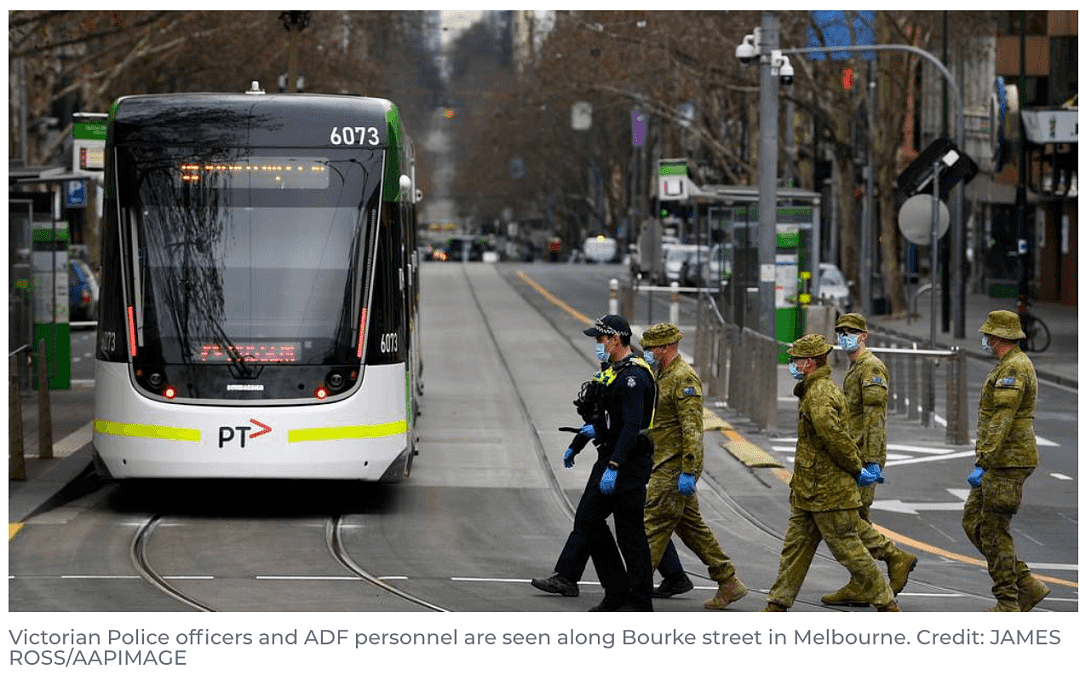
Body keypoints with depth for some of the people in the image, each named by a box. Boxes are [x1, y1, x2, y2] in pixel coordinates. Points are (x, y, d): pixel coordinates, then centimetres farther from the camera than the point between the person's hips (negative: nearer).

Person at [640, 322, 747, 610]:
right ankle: (729, 583, 17)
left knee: (653, 527, -7)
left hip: (674, 469, -10)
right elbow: (651, 421, 25)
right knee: (691, 526, 13)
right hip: (667, 465, 10)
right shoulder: (664, 376, 16)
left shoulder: (684, 379, -17)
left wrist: (688, 472, -26)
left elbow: (692, 429, -22)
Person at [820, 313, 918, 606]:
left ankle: (897, 558, -9)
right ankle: (859, 588, 11)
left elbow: (875, 417, -20)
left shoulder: (871, 367, -12)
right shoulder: (854, 368, 20)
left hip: (864, 457, -10)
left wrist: (872, 461, -25)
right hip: (854, 458, 10)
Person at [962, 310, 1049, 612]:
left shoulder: (1013, 369, -17)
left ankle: (1008, 604, 1)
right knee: (973, 522, 11)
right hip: (1002, 463, 11)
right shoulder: (1013, 366, 18)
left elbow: (1000, 423, -23)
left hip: (1007, 463, -11)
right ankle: (1026, 585, 11)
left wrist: (982, 464, -25)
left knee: (993, 531, -5)